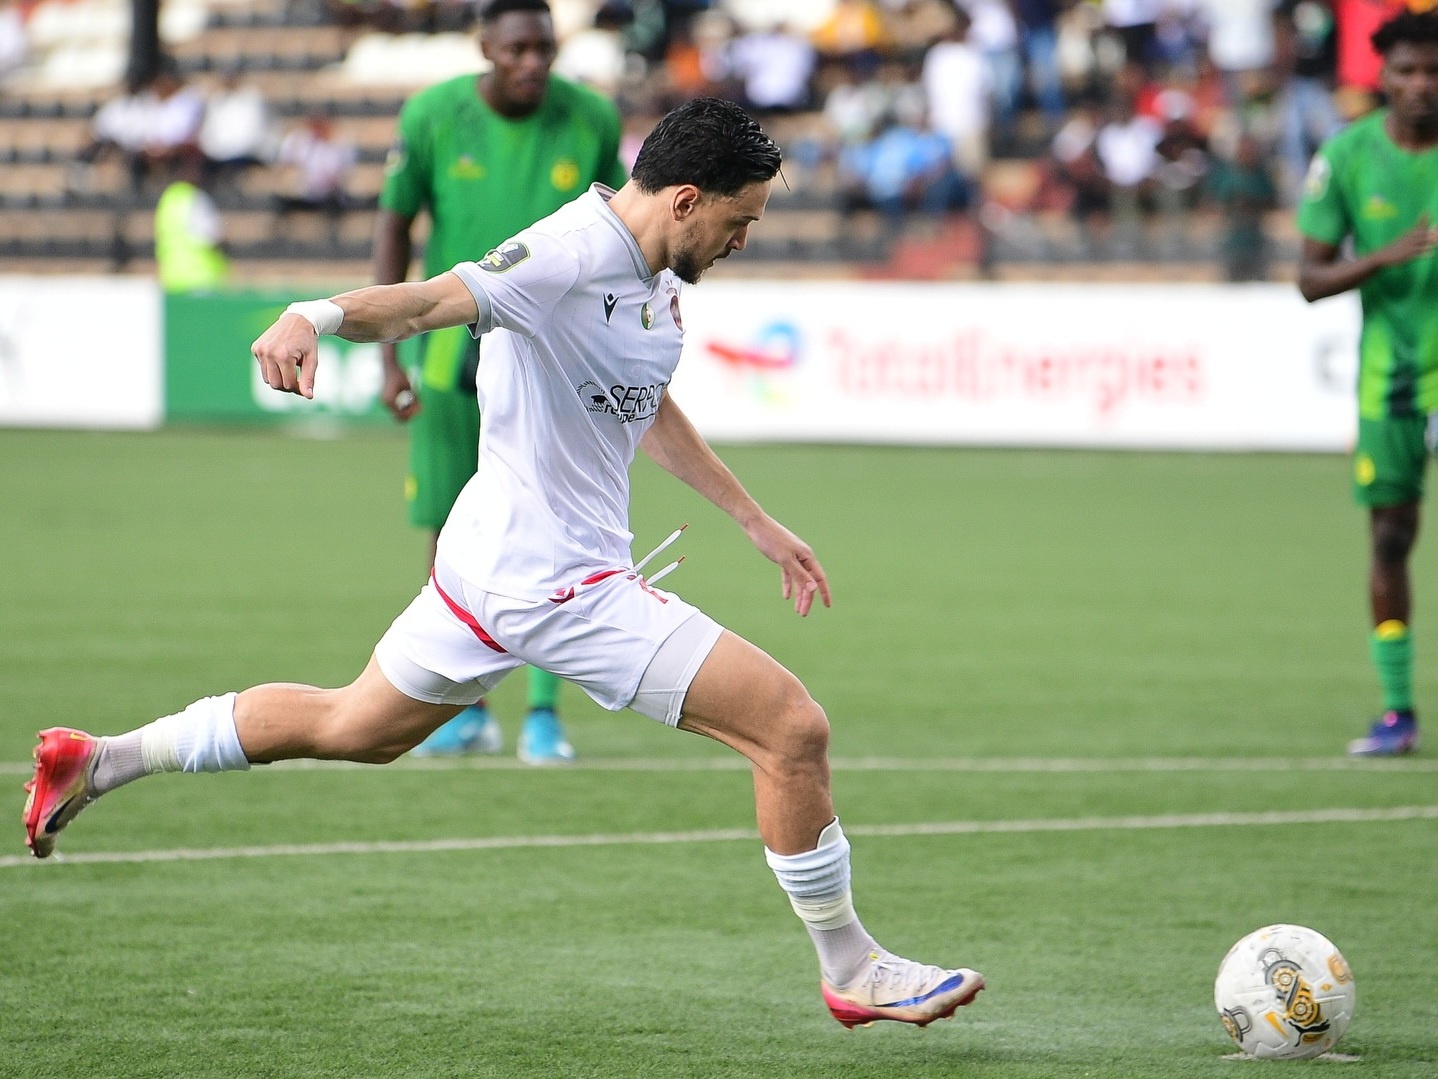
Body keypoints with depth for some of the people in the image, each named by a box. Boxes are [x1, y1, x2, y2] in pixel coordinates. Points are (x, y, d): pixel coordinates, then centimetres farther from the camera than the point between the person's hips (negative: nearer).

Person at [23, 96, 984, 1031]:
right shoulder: (577, 255, -22)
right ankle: (850, 970, 8)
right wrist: (314, 318, -55)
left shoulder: (653, 273, 8)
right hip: (560, 579, -10)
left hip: (493, 564, 10)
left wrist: (754, 521, 29)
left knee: (353, 728, 27)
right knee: (794, 730, -9)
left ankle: (100, 759, 31)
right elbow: (430, 301, -36)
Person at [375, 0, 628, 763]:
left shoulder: (590, 121, -4)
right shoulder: (433, 118, -6)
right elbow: (394, 226, 2)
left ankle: (543, 714, -4)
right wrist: (388, 356, -2)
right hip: (453, 349, 1)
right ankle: (467, 709, 19)